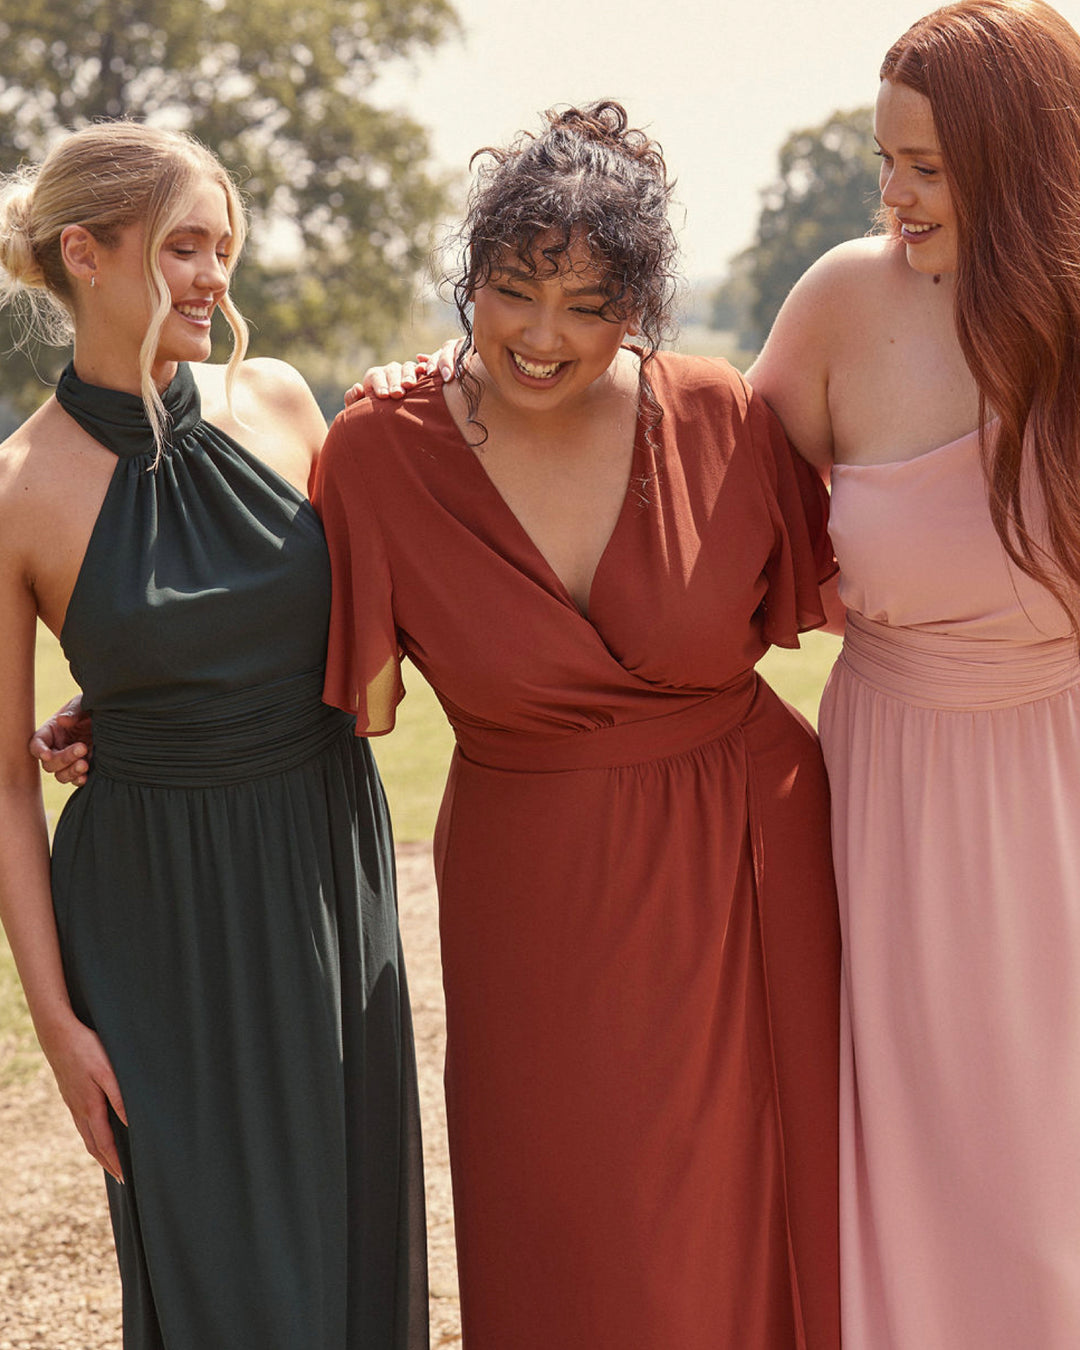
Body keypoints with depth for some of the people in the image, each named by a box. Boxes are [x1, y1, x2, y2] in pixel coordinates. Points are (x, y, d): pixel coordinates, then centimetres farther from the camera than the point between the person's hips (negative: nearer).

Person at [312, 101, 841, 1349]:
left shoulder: (719, 419, -9)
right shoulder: (381, 452, -11)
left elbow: (838, 586, 5)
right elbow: (349, 698, -3)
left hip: (746, 869, 1)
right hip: (537, 898, -1)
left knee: (748, 1216, 13)